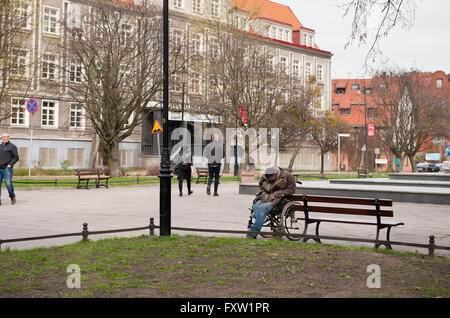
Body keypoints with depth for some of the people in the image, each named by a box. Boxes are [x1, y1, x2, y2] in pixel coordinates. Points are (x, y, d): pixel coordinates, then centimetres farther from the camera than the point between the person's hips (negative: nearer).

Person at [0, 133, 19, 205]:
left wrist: (10, 164, -12)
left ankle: (12, 197, 13)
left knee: (8, 184, -9)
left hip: (7, 168, -5)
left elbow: (16, 157, -3)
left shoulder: (12, 146, 1)